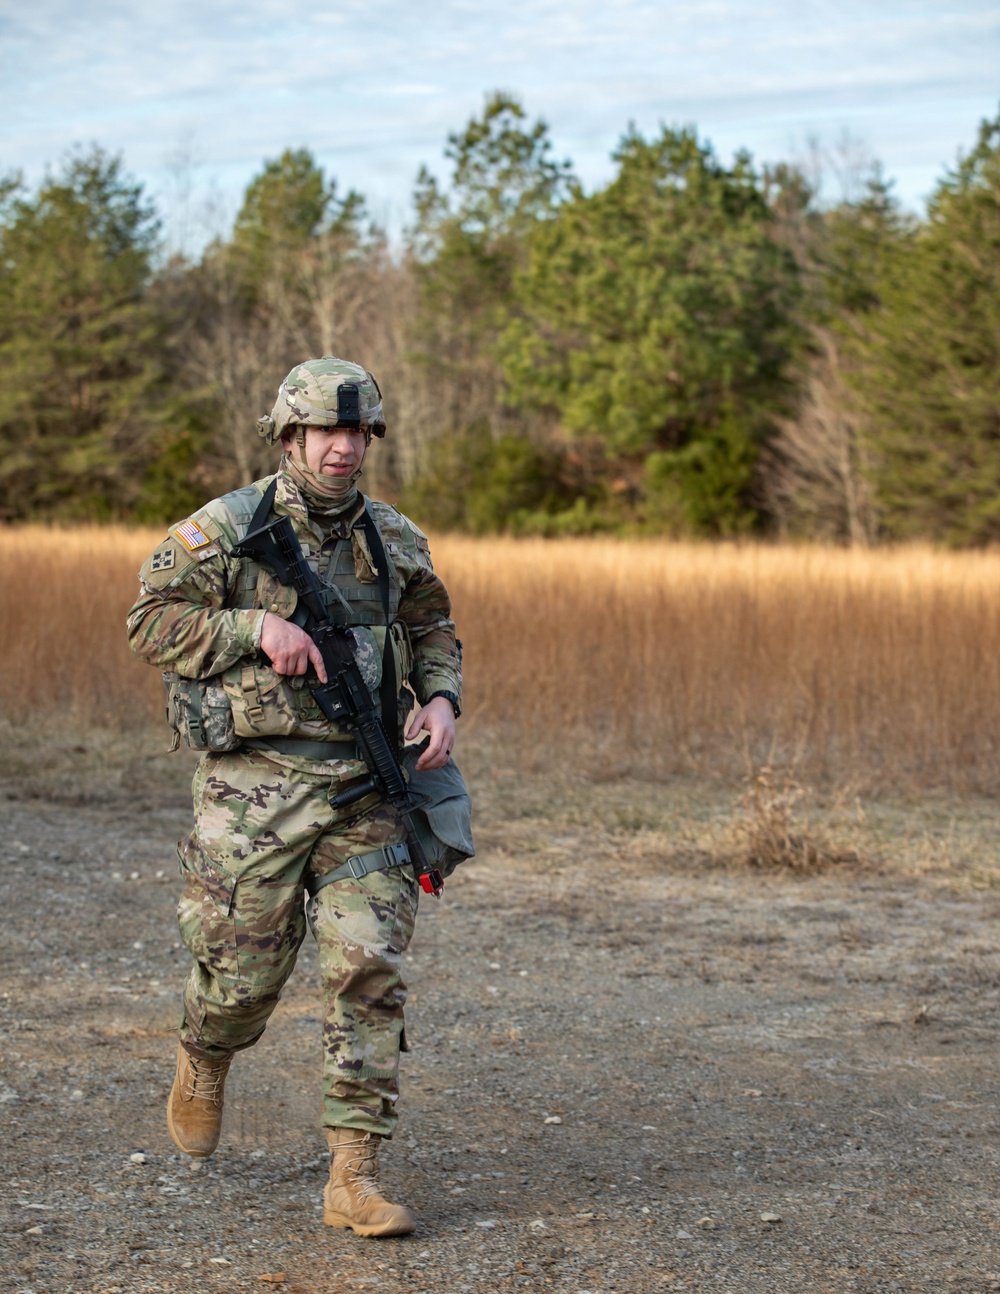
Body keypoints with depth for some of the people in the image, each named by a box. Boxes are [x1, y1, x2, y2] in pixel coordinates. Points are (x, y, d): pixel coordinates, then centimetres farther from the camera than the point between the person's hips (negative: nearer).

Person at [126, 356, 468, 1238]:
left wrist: (442, 701, 0)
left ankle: (354, 1176, -3)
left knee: (369, 969, -7)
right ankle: (205, 1062, 43)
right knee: (244, 970, 6)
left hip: (364, 791, 3)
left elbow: (433, 632, 20)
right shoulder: (223, 530, -4)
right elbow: (152, 623, -4)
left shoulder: (394, 539, 8)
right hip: (257, 786, -3)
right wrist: (258, 627, -16)